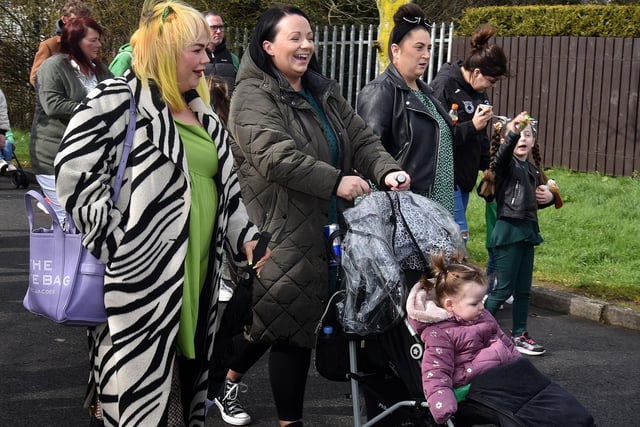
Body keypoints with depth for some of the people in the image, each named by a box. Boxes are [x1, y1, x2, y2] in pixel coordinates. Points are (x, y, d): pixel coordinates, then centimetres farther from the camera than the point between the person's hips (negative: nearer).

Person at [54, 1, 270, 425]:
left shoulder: (202, 113, 17)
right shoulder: (116, 100, -9)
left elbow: (226, 185, 23)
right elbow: (74, 174, -15)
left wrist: (245, 236, 14)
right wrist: (109, 243, -15)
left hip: (197, 272, 8)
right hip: (140, 270, -8)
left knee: (180, 369, 14)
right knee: (139, 375, -4)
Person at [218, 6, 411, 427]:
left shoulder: (325, 92, 14)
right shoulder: (254, 95, -10)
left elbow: (362, 138, 8)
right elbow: (276, 156, -23)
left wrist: (387, 170, -12)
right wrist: (335, 182, -25)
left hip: (322, 230, 8)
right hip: (281, 234, -8)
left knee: (286, 323, 16)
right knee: (292, 327, -2)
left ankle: (228, 380, 38)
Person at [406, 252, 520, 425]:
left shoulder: (483, 316, 14)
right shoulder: (439, 333, -11)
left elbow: (503, 340, 27)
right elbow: (436, 372, -17)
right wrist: (441, 404, -30)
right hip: (470, 383, -8)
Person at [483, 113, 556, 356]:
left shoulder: (533, 170, 16)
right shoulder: (506, 164, -6)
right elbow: (502, 155, -31)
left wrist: (549, 197, 7)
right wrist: (512, 133, -48)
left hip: (527, 232, 7)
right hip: (509, 230, -7)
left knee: (523, 289, 11)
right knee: (504, 288, -4)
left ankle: (519, 335, 19)